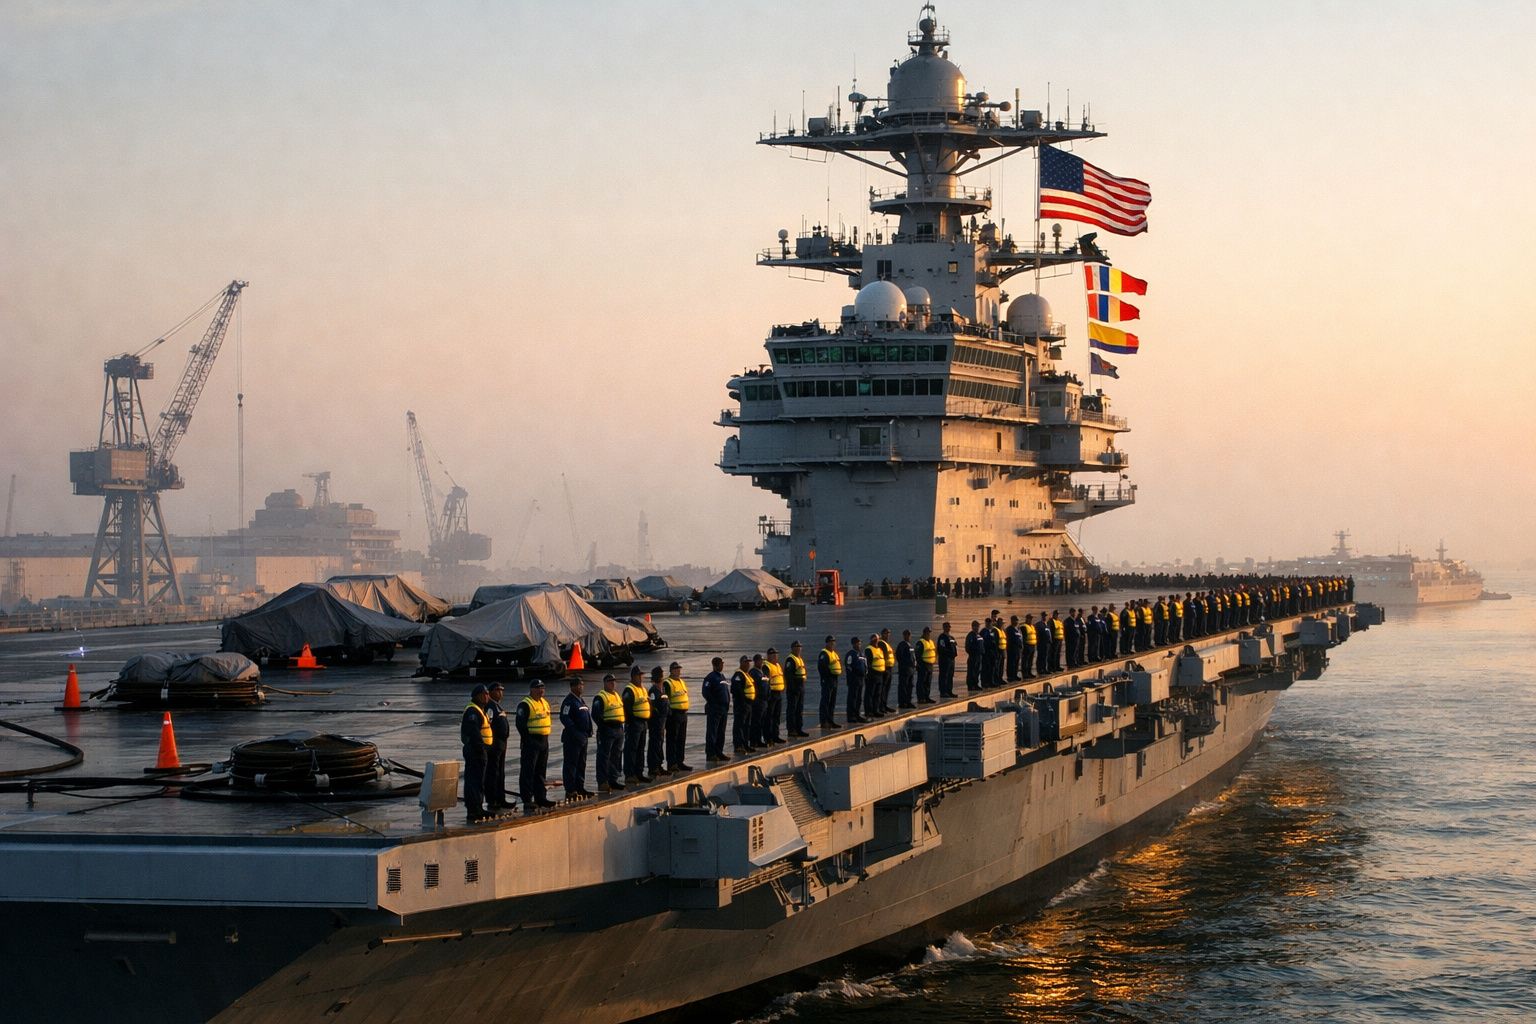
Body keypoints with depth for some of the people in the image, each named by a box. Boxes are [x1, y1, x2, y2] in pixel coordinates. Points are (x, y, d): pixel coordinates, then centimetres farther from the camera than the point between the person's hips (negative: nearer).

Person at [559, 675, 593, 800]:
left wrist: (588, 732, 14)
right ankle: (570, 791, -3)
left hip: (582, 738, 9)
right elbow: (565, 718, -22)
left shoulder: (580, 700, 16)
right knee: (570, 764, -4)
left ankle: (580, 788, 22)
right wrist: (576, 733, -24)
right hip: (572, 739, -9)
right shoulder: (569, 701, -14)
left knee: (581, 764, 14)